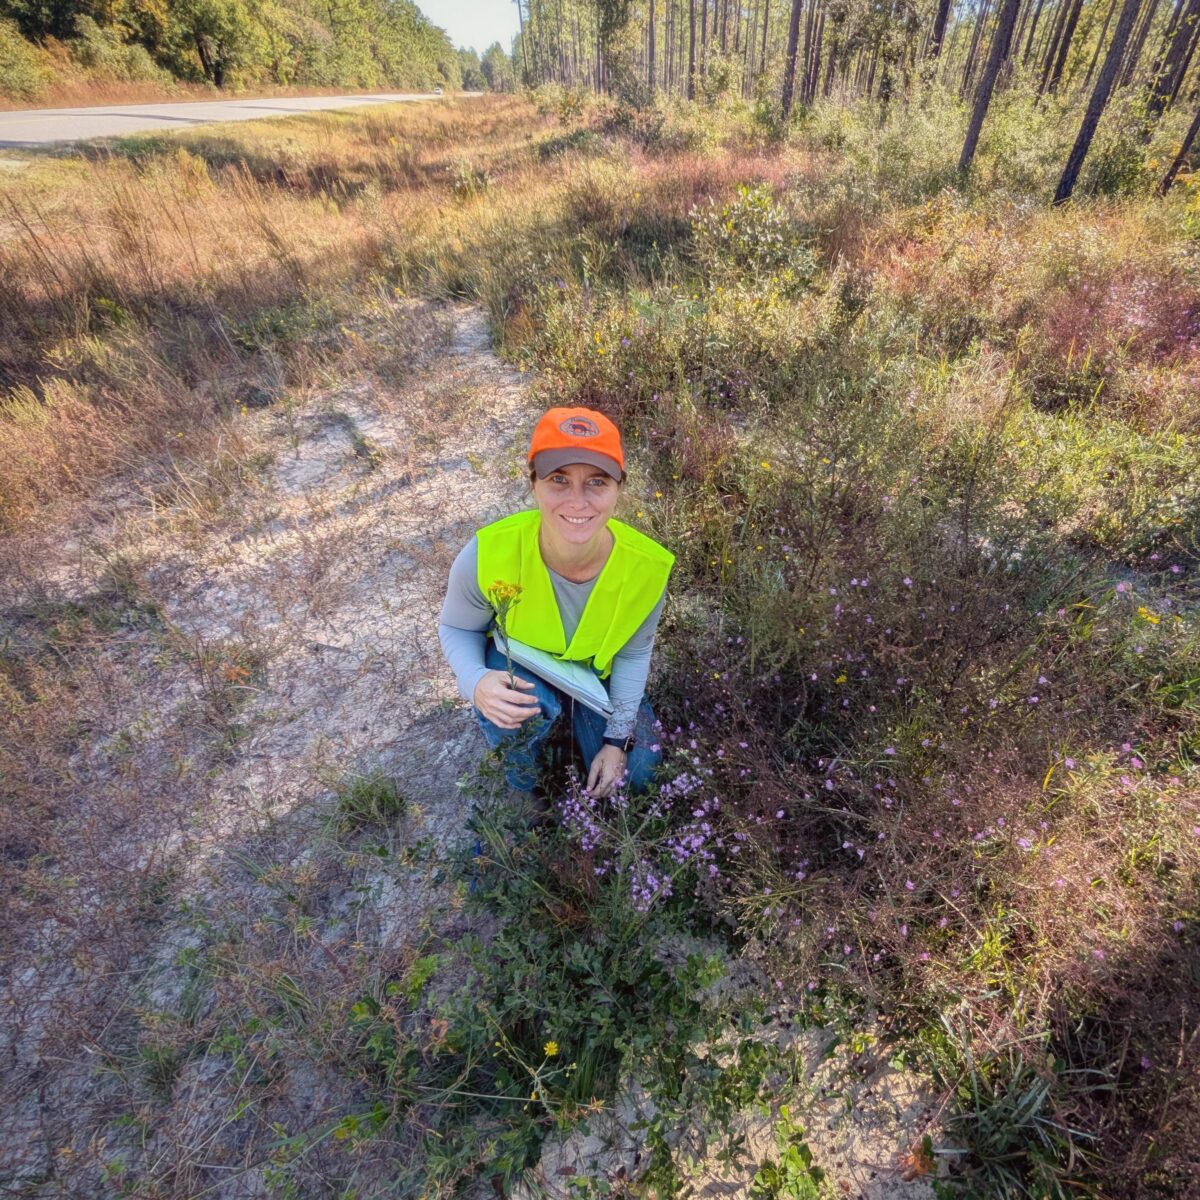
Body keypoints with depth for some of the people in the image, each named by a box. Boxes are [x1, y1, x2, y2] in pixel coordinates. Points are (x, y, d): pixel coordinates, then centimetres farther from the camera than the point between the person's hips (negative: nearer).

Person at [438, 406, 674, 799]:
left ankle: (571, 714, 32)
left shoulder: (647, 566, -31)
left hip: (595, 672, 3)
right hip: (516, 663, -2)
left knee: (636, 774, 2)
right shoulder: (488, 554, -36)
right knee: (527, 704, -35)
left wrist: (617, 739, -9)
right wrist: (477, 682, -36)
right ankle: (521, 784, 3)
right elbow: (457, 628, -15)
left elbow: (633, 654, -11)